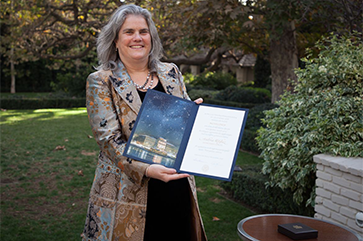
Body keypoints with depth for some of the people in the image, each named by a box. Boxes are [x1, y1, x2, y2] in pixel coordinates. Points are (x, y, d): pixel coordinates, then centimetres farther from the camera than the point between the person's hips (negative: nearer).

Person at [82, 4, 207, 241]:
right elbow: (109, 138, -11)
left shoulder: (171, 72, 9)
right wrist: (147, 169, -25)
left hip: (177, 189, 4)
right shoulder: (101, 81, -2)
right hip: (128, 193, -3)